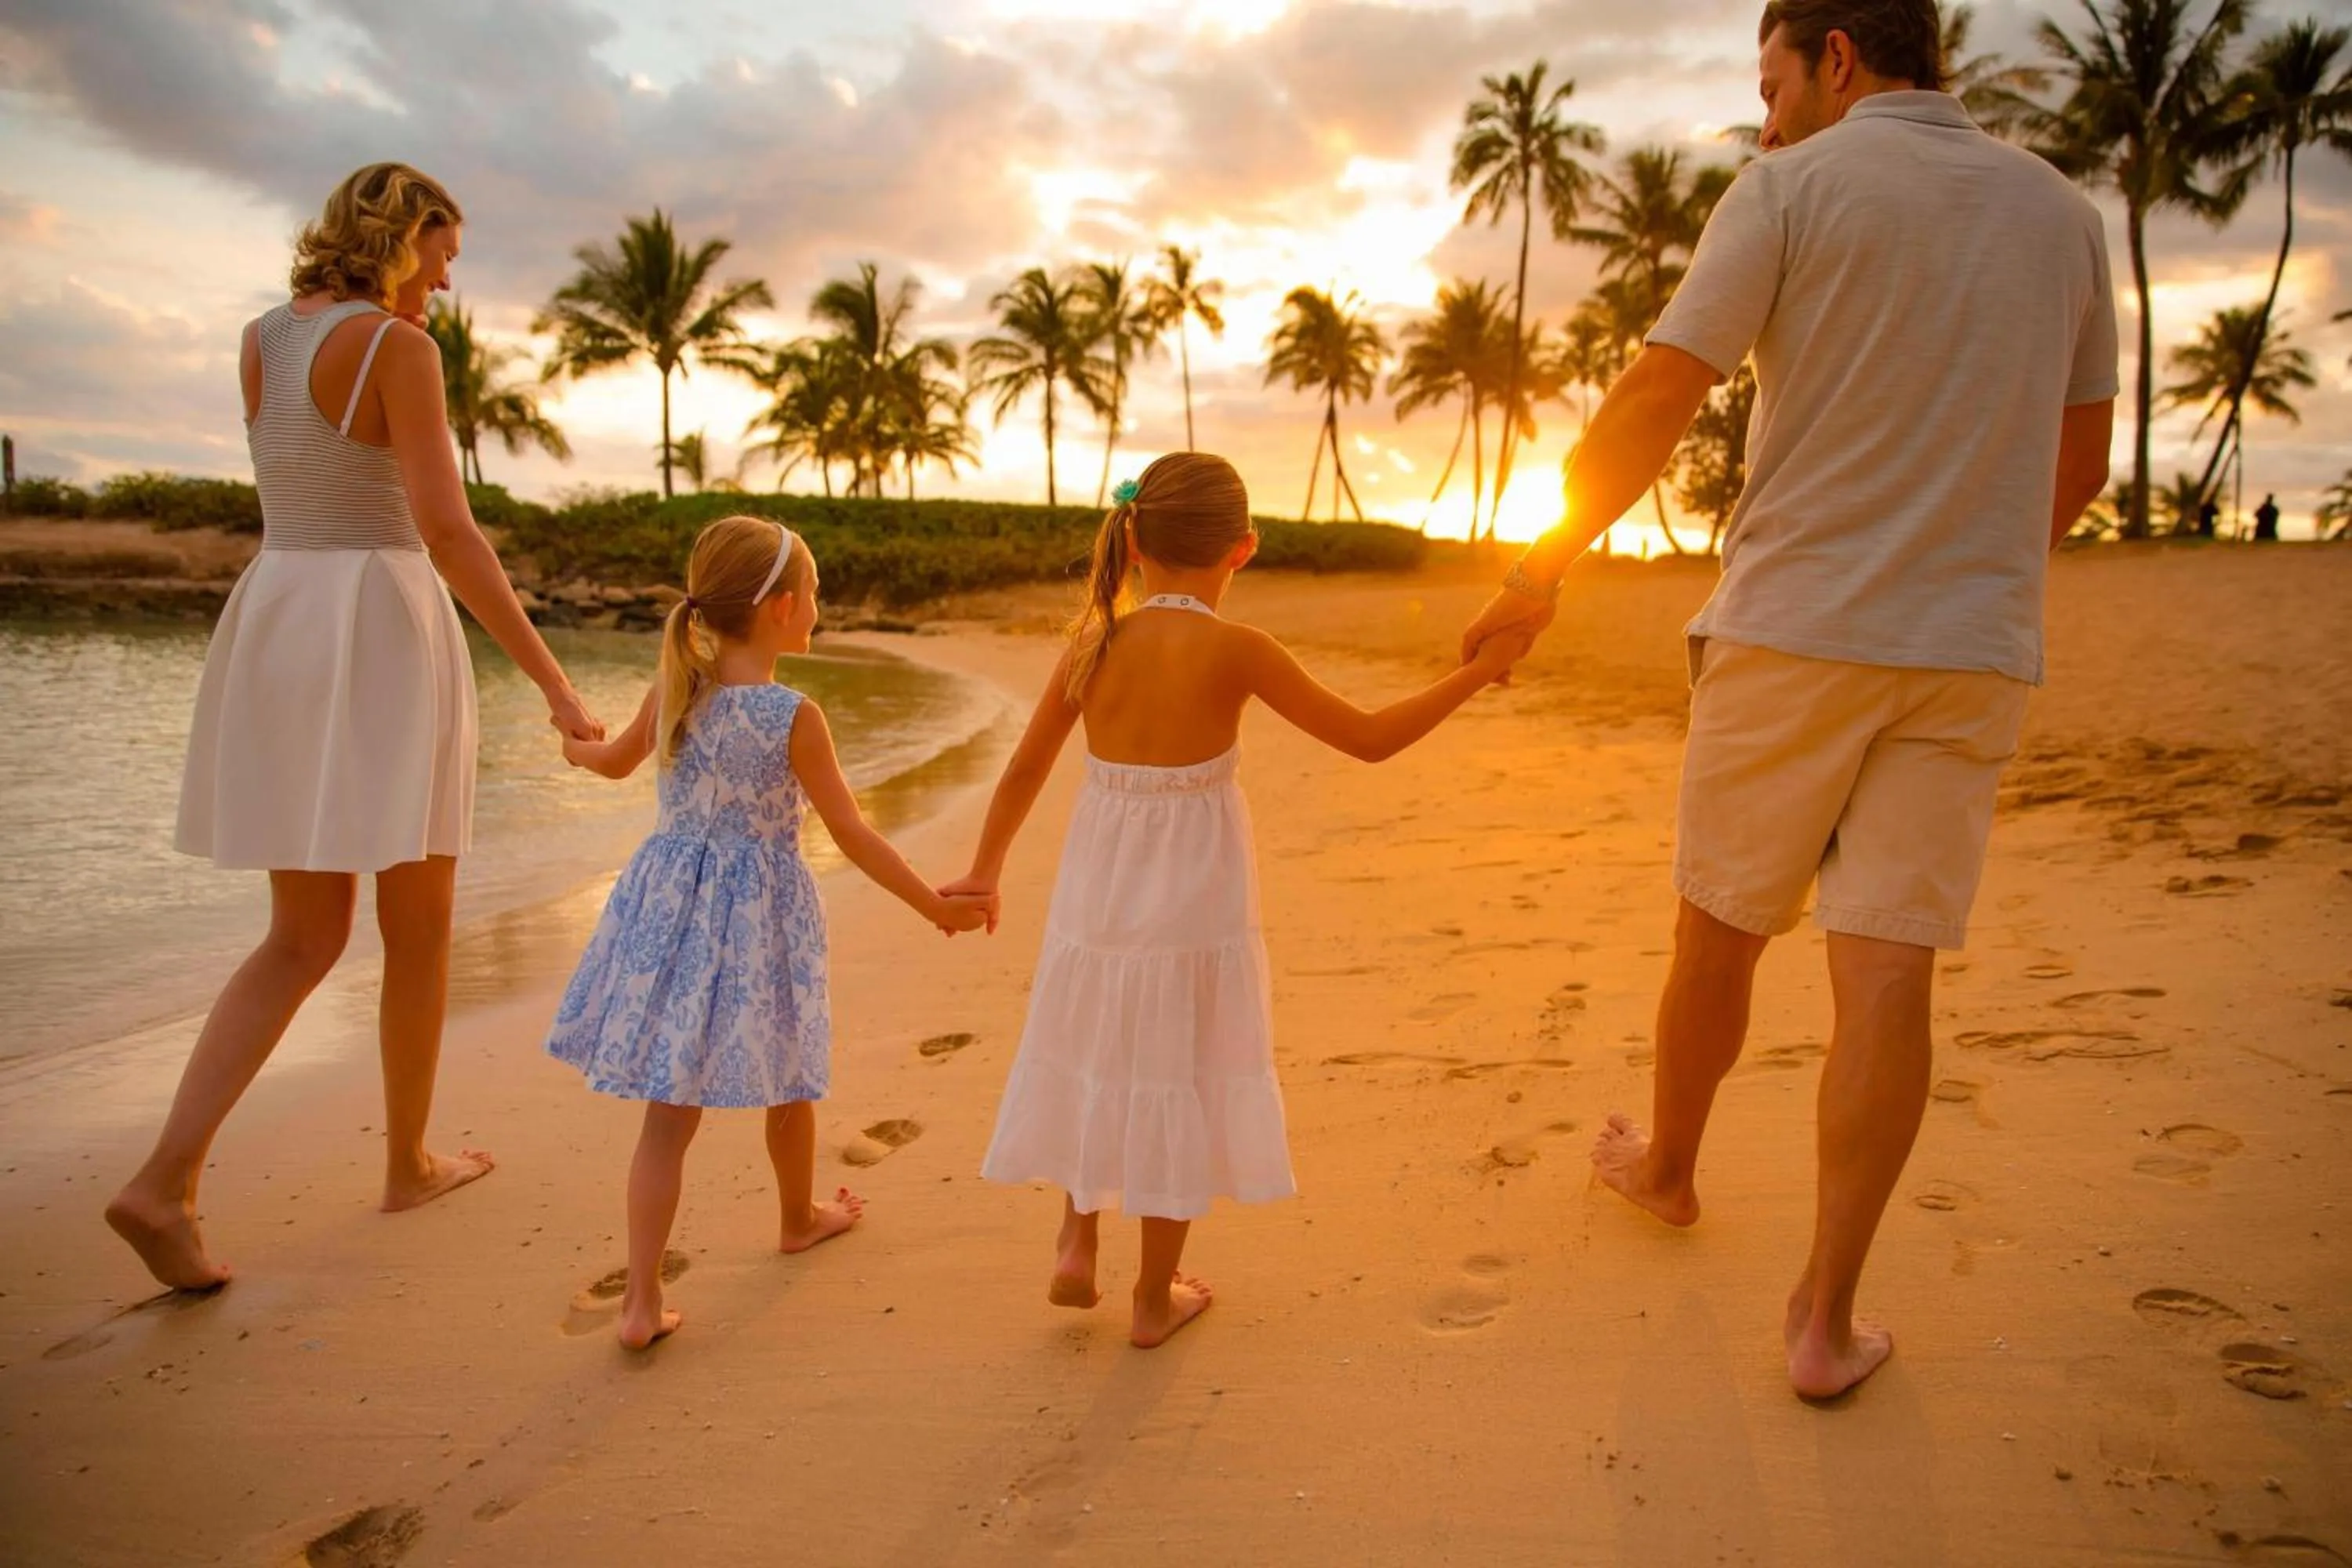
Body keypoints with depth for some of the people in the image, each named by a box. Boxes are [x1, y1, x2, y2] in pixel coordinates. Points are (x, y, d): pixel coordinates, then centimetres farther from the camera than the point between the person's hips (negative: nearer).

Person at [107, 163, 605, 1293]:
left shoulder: (258, 340, 14)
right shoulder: (398, 347, -10)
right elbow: (446, 531, -19)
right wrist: (552, 680, -18)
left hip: (274, 628, 7)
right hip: (381, 638, -7)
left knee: (304, 941, 11)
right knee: (420, 924, 10)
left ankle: (166, 1180, -3)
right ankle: (409, 1163, 24)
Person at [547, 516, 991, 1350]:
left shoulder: (671, 693, -1)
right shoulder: (795, 716, -17)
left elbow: (615, 760, 18)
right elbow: (852, 834, -13)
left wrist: (577, 747, 43)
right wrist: (935, 907, -3)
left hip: (671, 905, 4)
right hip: (761, 913, -4)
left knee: (669, 1110, 7)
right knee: (787, 1085, 20)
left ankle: (642, 1301, 6)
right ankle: (801, 1218, 43)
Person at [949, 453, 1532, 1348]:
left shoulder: (1093, 644, -4)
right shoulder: (1233, 650, -16)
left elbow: (1024, 770, 4)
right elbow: (1369, 739, -13)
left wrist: (985, 872, 19)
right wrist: (1478, 672, -3)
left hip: (1096, 899, 4)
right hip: (1193, 907, -3)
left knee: (1099, 1066, 25)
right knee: (1175, 1083, 12)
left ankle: (1076, 1248, 34)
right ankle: (1155, 1299, 27)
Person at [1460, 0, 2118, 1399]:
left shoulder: (1791, 191, -3)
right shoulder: (2063, 212, 13)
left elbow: (1654, 407, -10)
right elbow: (2081, 464, 17)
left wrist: (1542, 571, 1)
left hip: (1792, 633, -3)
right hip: (1976, 655, 4)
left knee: (1722, 927, 14)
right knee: (1889, 969, 1)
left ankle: (1668, 1164, 36)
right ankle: (1827, 1318, 6)